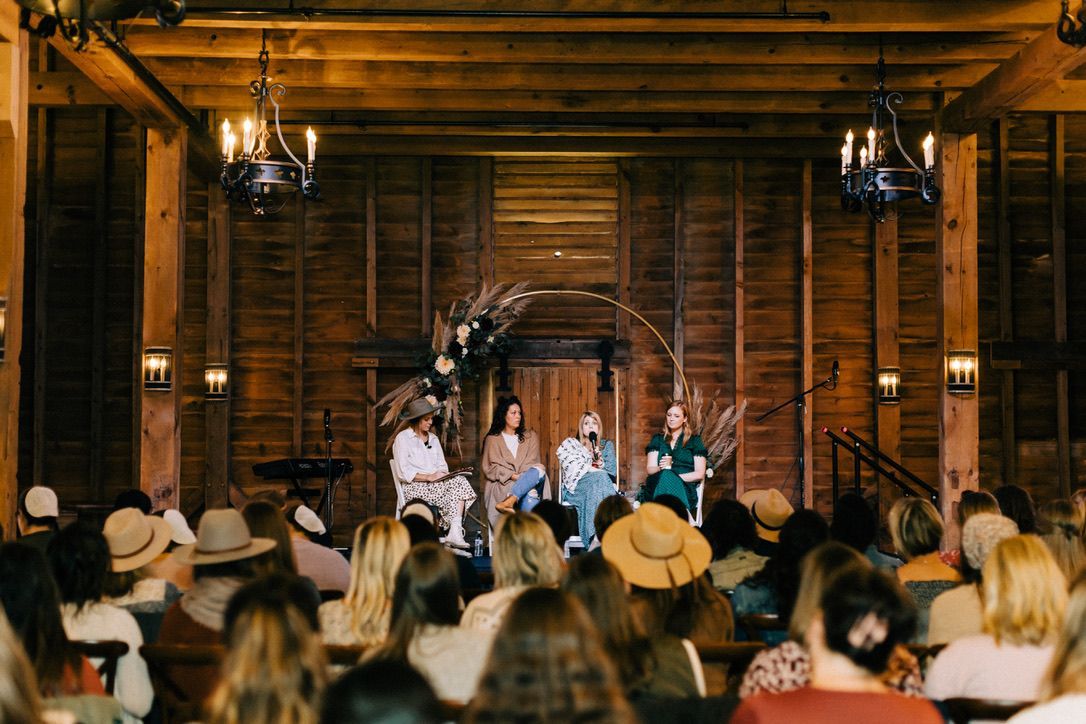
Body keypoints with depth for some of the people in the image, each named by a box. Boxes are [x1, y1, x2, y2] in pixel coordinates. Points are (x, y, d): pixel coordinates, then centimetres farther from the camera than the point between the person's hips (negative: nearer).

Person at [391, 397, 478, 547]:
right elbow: (405, 472, -9)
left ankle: (455, 531, -36)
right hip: (415, 487, -6)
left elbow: (442, 465, 16)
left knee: (460, 481, -25)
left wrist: (442, 474, -8)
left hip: (436, 483, 6)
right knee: (456, 484, -28)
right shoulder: (402, 438, 0)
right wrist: (429, 477, -19)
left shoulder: (433, 439, 21)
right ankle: (454, 532, -29)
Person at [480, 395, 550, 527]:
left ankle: (509, 501, -52)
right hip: (502, 485, -2)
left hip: (528, 482, 2)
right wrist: (512, 476, -13)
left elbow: (532, 462, 9)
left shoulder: (530, 437, 22)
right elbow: (489, 468, 3)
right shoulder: (493, 439, 15)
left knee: (539, 470, -35)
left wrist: (521, 477, -13)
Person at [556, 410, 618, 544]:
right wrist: (592, 470, -9)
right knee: (599, 477, -35)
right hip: (577, 486, -2)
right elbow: (571, 468, -1)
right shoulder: (570, 444, 18)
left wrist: (601, 463, -8)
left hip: (603, 482, 2)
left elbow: (614, 472, 12)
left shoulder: (607, 445, 25)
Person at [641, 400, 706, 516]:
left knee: (666, 477, -37)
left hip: (685, 487, -2)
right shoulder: (658, 439, 24)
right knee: (664, 474, -36)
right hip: (658, 484, 2)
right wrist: (662, 468, -14)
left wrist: (675, 477, -9)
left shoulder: (694, 441, 16)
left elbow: (700, 474, 6)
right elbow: (650, 469, 11)